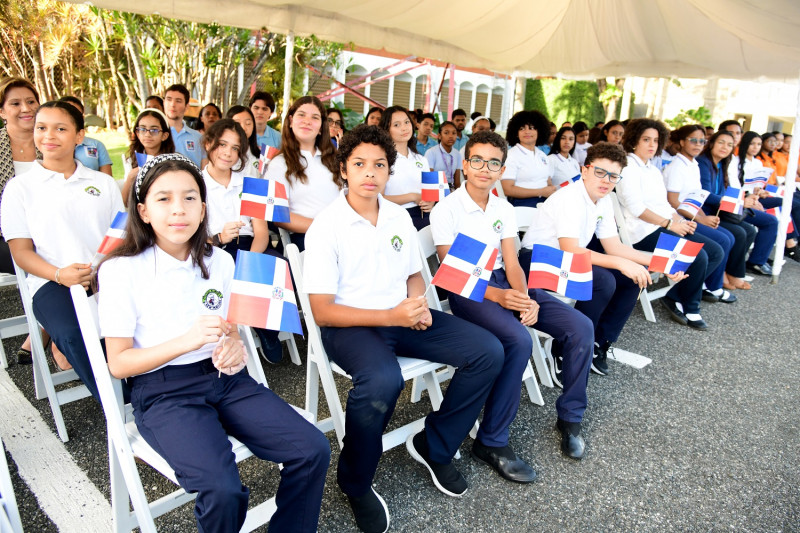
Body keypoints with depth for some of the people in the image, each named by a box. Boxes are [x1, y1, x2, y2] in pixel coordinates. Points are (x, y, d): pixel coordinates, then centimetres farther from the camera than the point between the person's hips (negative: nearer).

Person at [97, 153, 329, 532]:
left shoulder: (219, 262, 7)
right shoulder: (120, 271, -6)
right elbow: (118, 363, -5)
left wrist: (235, 349, -6)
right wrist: (187, 341, -21)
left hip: (224, 379, 4)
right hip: (161, 391, -4)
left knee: (313, 451, -14)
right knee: (222, 490, -28)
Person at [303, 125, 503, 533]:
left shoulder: (399, 216, 8)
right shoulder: (326, 226, -10)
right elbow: (322, 312, -13)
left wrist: (418, 303, -5)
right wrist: (391, 316, -21)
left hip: (402, 317, 6)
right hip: (349, 325, -6)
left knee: (488, 352, -7)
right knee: (383, 380, -38)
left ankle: (434, 447, 12)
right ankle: (355, 483, -7)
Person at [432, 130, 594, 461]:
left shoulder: (504, 209, 11)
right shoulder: (446, 211, -7)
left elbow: (512, 264, 5)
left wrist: (525, 298, -16)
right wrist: (497, 296, -27)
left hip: (504, 282, 6)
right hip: (467, 291, -6)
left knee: (580, 327, -10)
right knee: (519, 340, -34)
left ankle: (570, 417, 10)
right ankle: (491, 442, -18)